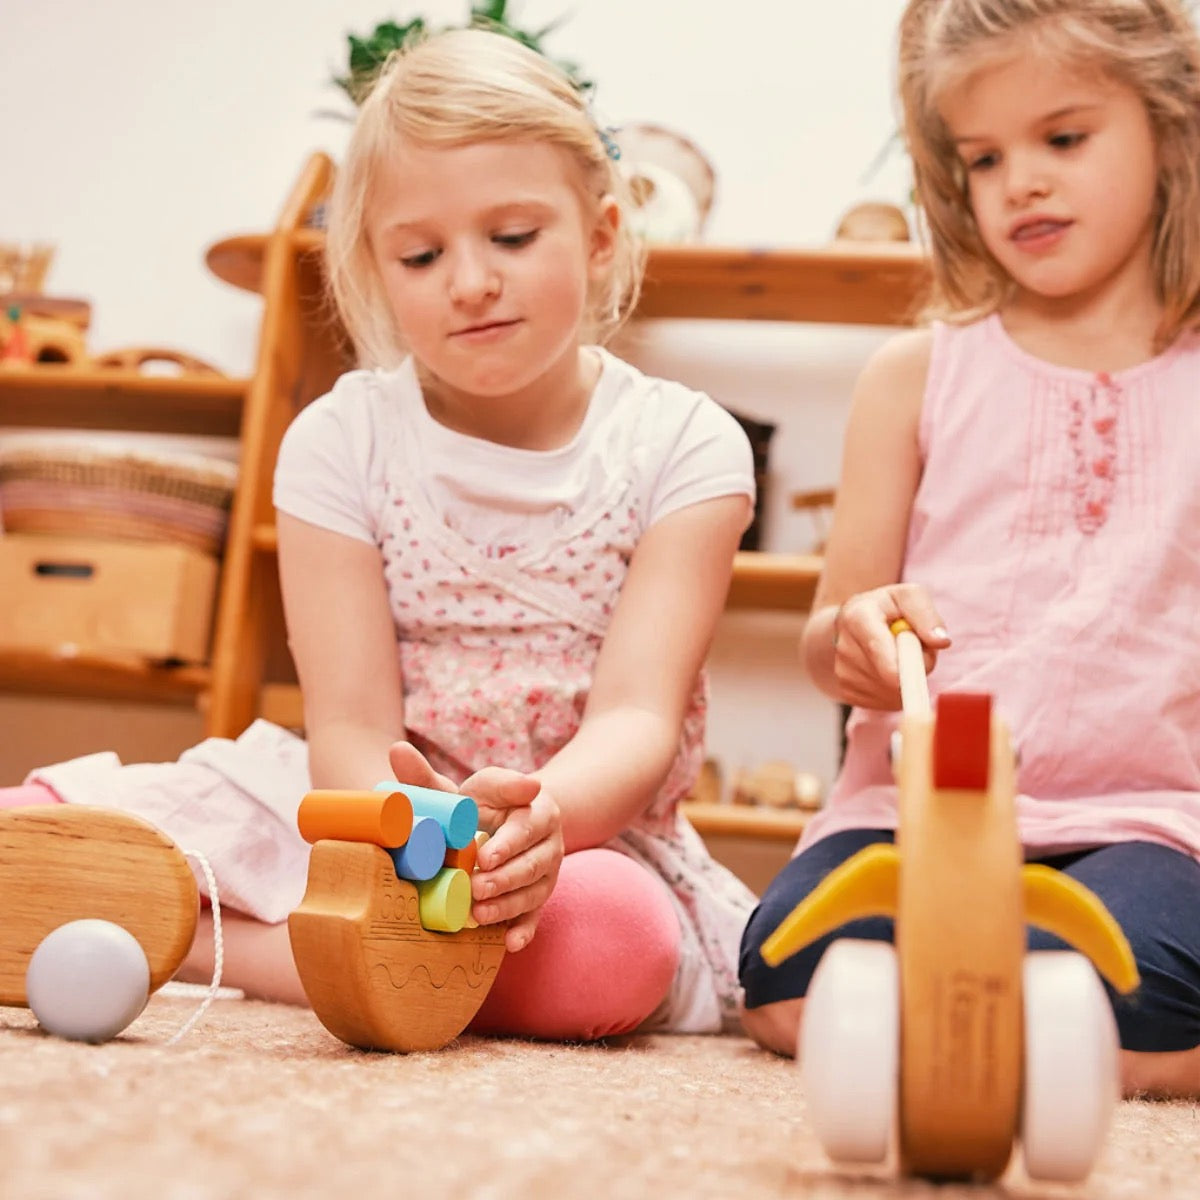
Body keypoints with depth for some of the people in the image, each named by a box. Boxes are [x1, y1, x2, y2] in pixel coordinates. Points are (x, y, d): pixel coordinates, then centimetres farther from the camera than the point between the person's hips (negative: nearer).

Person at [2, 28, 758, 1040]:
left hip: (589, 824, 1)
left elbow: (638, 713, -18)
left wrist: (542, 815, -42)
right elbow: (352, 727, -12)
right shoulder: (340, 440, -4)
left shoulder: (682, 445, -7)